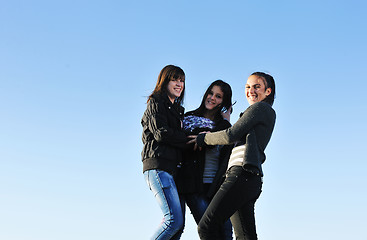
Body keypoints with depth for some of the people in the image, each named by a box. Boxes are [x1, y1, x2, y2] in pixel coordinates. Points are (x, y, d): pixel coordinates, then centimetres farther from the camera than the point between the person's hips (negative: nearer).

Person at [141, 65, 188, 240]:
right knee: (175, 219, -18)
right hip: (158, 165, -8)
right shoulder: (156, 103, 3)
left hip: (172, 167, 8)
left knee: (178, 225, 0)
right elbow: (162, 133, -11)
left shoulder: (176, 109, 28)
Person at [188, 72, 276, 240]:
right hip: (252, 181, 10)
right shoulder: (270, 114, 29)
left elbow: (231, 136, -7)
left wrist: (203, 138, 7)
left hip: (242, 173, -10)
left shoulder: (261, 107, 1)